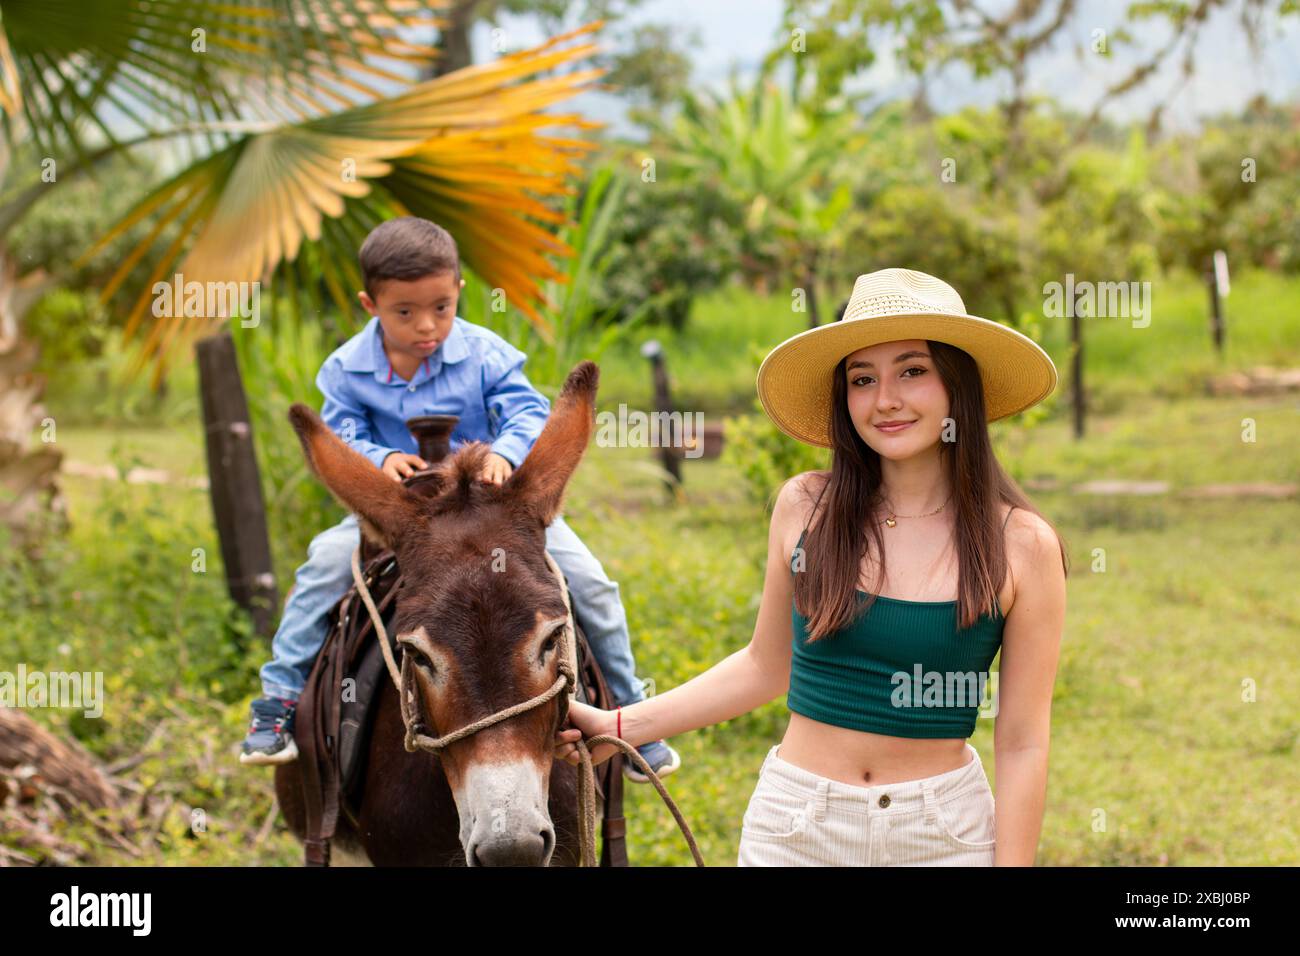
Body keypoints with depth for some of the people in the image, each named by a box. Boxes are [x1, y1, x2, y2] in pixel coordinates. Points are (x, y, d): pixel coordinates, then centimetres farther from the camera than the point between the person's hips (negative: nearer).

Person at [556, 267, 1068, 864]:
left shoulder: (1023, 546, -8)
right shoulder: (805, 508, -3)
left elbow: (1022, 745, -7)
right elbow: (766, 667, 9)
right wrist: (619, 727, 7)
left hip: (943, 835, -2)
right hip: (792, 824, 2)